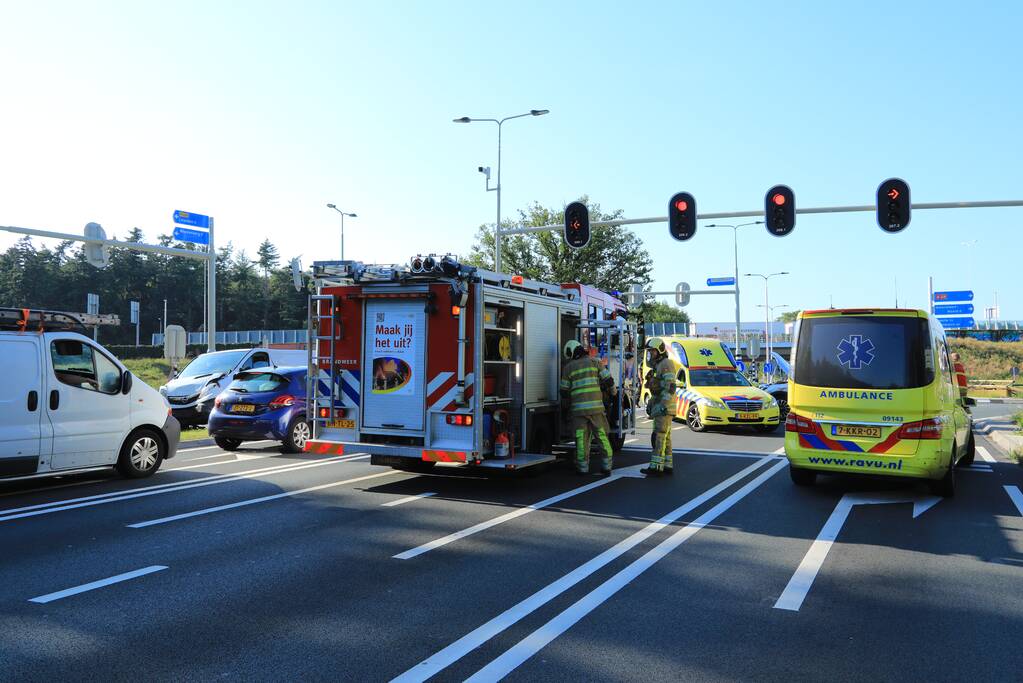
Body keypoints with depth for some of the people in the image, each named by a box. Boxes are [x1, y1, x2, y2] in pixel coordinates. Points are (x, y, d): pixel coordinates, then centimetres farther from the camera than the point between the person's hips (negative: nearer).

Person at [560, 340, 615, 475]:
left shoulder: (568, 367, 7)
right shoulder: (594, 362, 8)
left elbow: (564, 392, 12)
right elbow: (608, 381, 4)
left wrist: (568, 401, 33)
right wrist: (613, 390, 25)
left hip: (578, 408, -1)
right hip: (596, 406, 1)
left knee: (581, 438, 5)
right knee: (602, 436, 7)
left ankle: (583, 467, 7)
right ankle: (607, 466, 8)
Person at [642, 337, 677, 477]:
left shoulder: (666, 364, -11)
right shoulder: (657, 367, 20)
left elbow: (670, 387, -20)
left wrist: (663, 406, -25)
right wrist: (652, 406, 21)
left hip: (664, 408, -10)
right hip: (659, 409, 10)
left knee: (659, 437, -12)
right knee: (664, 437, 9)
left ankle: (656, 467, -15)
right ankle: (668, 466, 11)